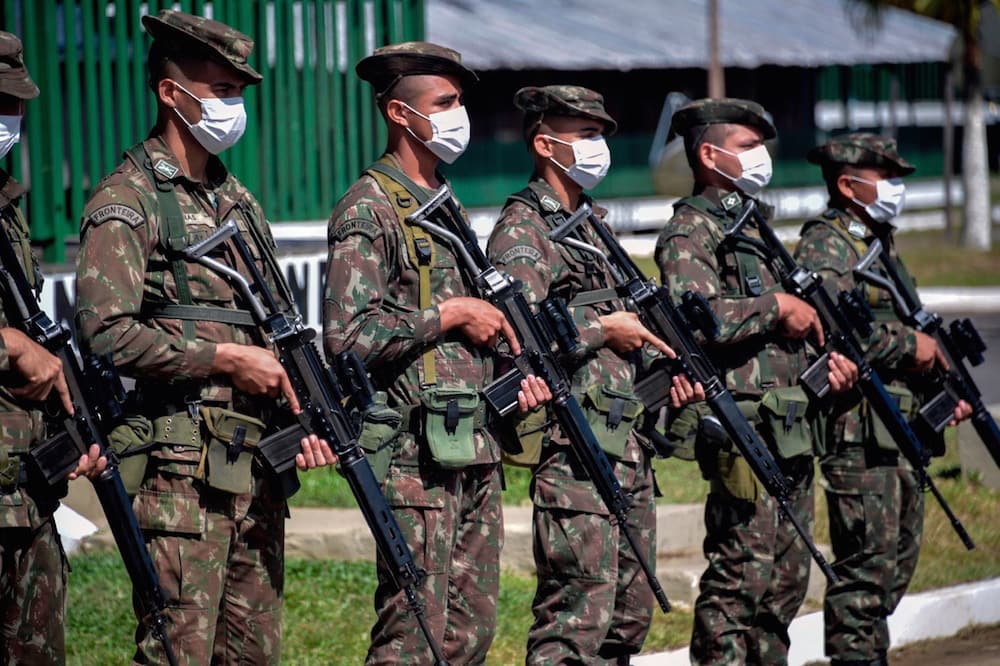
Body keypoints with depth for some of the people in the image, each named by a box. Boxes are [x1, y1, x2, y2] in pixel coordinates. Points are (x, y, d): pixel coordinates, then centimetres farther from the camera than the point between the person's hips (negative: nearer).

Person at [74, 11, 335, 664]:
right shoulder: (127, 200, -5)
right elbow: (106, 332, -17)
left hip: (256, 468, 8)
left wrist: (300, 420, 7)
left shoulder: (240, 202, 19)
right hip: (178, 469, -8)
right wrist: (225, 358, -15)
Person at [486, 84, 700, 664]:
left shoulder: (590, 225, 21)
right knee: (581, 610, -13)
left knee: (632, 610, 10)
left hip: (629, 444, 9)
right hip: (574, 447, -9)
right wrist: (602, 329, -14)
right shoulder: (522, 230, -7)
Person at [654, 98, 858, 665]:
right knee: (744, 574, -10)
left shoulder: (750, 227, 22)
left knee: (788, 577, 12)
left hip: (791, 427, 10)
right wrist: (777, 306, -18)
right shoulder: (691, 230, -8)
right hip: (745, 427, -10)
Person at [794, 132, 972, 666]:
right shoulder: (824, 245, -10)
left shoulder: (880, 241, 20)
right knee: (868, 563, -9)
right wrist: (910, 345, -18)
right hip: (858, 428, -10)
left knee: (899, 559, 13)